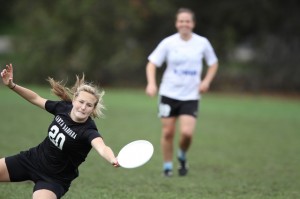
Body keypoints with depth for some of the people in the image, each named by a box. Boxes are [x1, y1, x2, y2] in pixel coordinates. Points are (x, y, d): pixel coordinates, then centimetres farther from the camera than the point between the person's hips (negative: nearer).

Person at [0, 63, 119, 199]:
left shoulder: (88, 131, -29)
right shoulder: (63, 107, -12)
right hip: (32, 158, 5)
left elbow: (101, 148, -51)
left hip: (54, 179, -5)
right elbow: (36, 99, 6)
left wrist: (113, 159, -73)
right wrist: (12, 85, -4)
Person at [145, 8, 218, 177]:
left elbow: (213, 63, 13)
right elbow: (152, 63, -3)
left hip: (191, 96, 0)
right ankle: (168, 166, 20)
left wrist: (206, 81, -4)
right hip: (169, 94, 0)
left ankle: (182, 158, 15)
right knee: (168, 132, 3)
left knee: (187, 132, -15)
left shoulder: (202, 43, -1)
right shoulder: (168, 43, -5)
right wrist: (151, 83, -20)